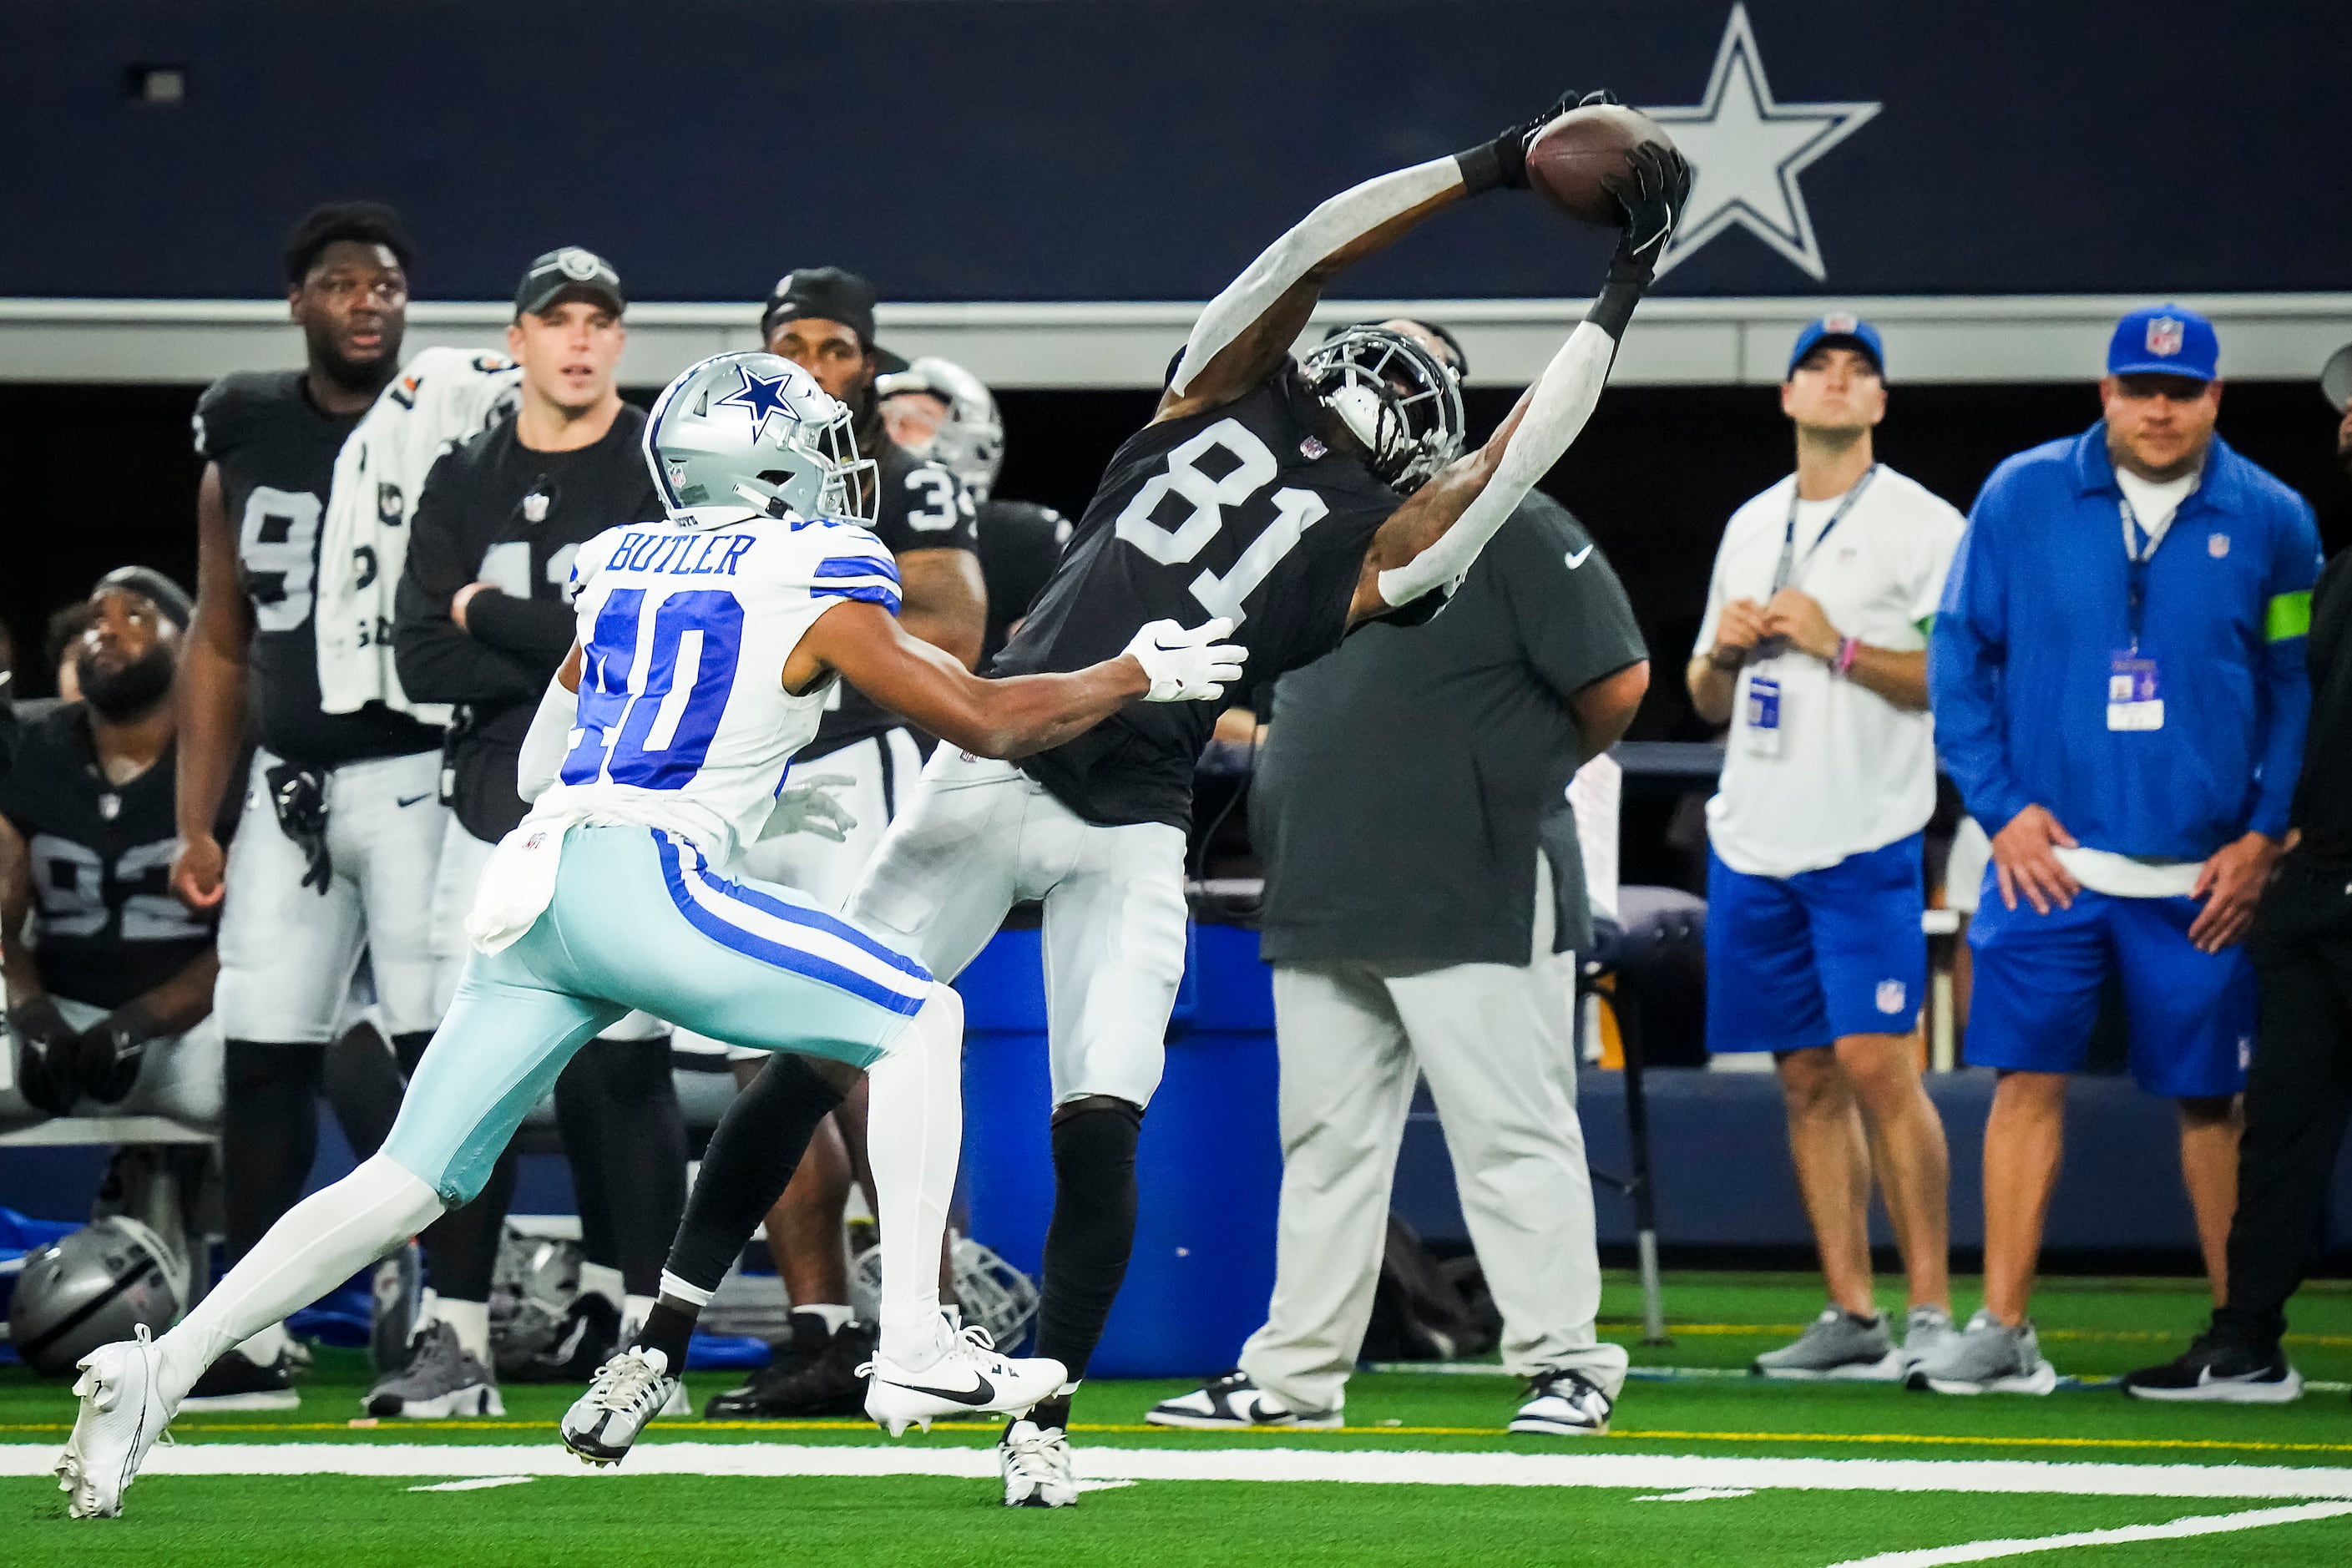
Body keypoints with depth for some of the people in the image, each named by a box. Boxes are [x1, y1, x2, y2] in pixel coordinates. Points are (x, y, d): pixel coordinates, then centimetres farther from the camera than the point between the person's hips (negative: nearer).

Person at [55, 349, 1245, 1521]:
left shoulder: (621, 570, 22)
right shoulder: (815, 588, 4)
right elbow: (987, 723, 7)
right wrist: (1135, 677, 21)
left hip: (529, 890, 7)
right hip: (640, 878, -7)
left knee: (410, 1181, 8)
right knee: (921, 1022, 4)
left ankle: (159, 1370, -4)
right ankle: (914, 1352, -3)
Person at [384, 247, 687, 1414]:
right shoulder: (465, 485, 9)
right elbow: (421, 662, 0)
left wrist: (495, 620, -9)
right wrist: (572, 660, -12)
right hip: (494, 804, 3)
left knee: (623, 1069, -3)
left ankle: (625, 1322, 7)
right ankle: (454, 1336, 0)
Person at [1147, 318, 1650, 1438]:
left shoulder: (1512, 529, -6)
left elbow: (1617, 682, -8)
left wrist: (1529, 773, 4)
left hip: (1476, 908, -7)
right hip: (1322, 903, 7)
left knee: (1512, 1133, -6)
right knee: (1325, 1140, 11)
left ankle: (1564, 1364, -2)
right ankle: (1294, 1373, 16)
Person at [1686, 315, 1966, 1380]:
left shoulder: (1921, 524, -1)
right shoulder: (1750, 526, 17)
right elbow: (1708, 702, 22)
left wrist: (1840, 648, -16)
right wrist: (1721, 652, 0)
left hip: (1866, 844, -6)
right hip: (1754, 844, 6)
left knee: (1877, 1063, -14)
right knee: (1807, 1079, 5)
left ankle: (1931, 1308, -10)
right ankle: (1850, 1316, 8)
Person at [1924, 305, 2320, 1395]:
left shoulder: (2270, 521, 3)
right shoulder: (2022, 498, 2)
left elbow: (2298, 688, 7)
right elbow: (1959, 657, 5)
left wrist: (2264, 835, -1)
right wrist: (2001, 807, -3)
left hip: (2202, 875, 0)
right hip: (2048, 856, 0)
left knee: (2210, 1099, 5)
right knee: (2027, 1080, -4)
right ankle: (2004, 1330, -1)